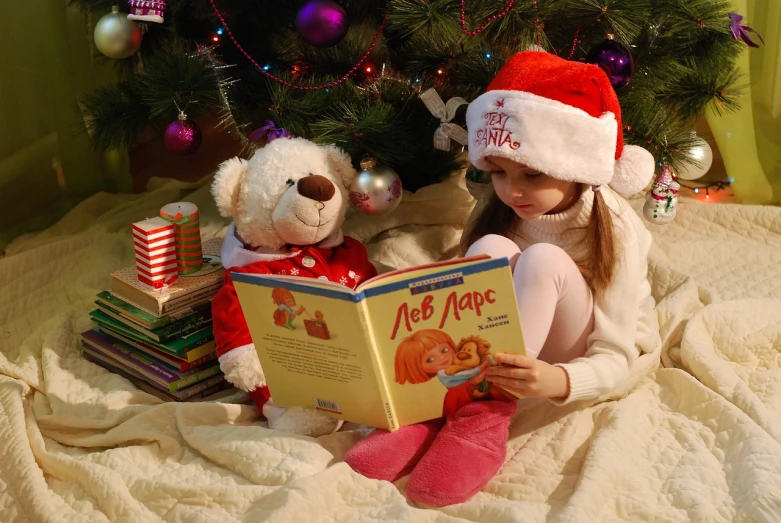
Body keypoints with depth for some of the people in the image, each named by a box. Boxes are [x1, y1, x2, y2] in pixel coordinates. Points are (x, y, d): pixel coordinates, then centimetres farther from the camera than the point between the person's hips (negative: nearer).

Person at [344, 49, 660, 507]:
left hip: (583, 354, -4)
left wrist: (556, 382, -48)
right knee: (492, 248, -26)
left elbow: (615, 359, -26)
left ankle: (484, 418, -37)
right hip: (511, 343, 4)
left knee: (544, 261, -32)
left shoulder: (613, 230, -21)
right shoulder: (497, 214, -6)